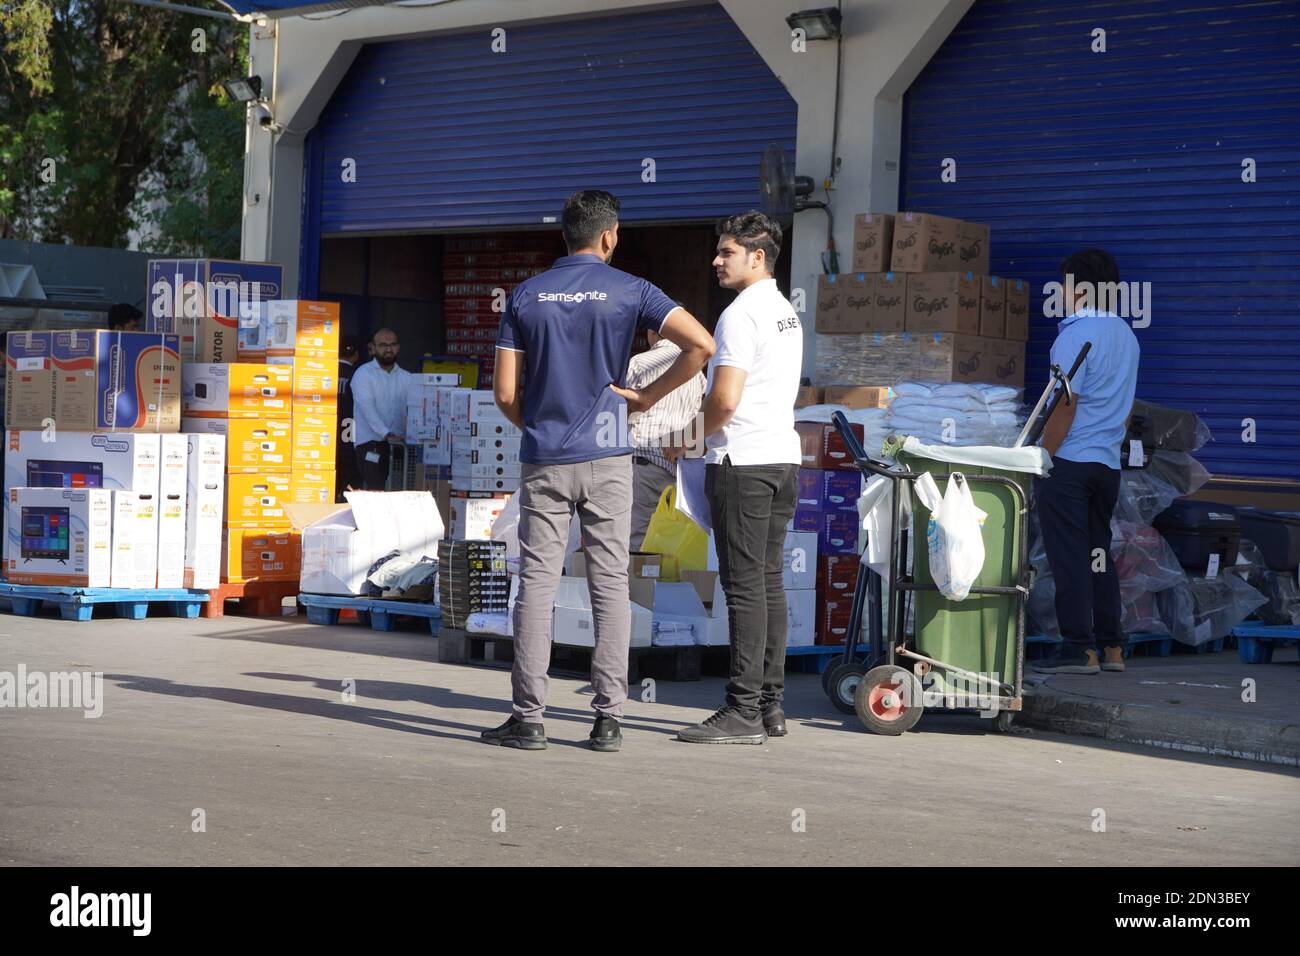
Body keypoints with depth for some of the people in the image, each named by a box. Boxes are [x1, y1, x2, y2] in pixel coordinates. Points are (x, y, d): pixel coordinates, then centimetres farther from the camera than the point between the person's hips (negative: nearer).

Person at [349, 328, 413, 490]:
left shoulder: (407, 378, 15)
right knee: (375, 493, -12)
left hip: (398, 445, 4)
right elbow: (367, 408, -13)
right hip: (371, 443, -4)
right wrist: (387, 434, -25)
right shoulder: (363, 374, 0)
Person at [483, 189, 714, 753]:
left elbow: (506, 393, 1)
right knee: (610, 584, 3)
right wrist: (646, 397, -1)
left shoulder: (526, 295, 3)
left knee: (536, 585, 2)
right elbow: (701, 346, -11)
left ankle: (528, 718, 1)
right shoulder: (628, 292, -1)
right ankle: (608, 720, 2)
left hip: (543, 461, 1)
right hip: (606, 457, -1)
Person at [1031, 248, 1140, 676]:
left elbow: (1065, 407, -17)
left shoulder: (1075, 336, -13)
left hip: (1068, 462, -8)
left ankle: (1080, 648, -5)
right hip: (1108, 463, 8)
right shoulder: (1127, 335, 12)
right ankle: (1112, 647, 15)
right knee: (1099, 553, 13)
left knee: (1069, 557, -4)